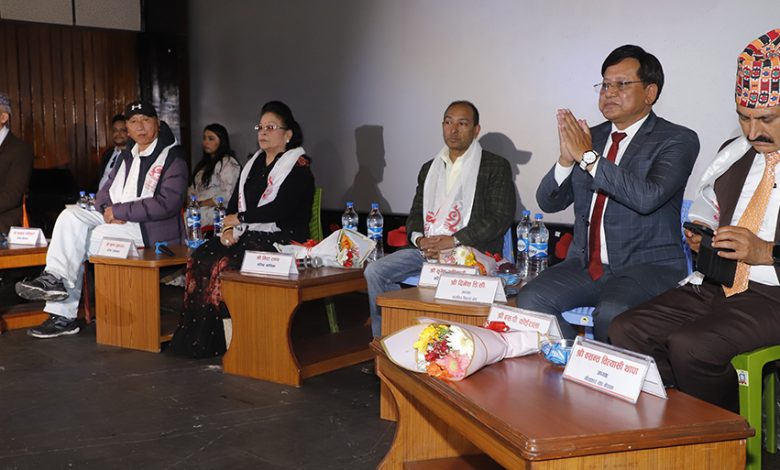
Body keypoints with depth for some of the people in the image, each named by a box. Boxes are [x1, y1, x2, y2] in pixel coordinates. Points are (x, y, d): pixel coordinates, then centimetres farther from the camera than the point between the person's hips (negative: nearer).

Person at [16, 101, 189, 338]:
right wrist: (107, 208, -4)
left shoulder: (173, 158, -5)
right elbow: (106, 191, 22)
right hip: (115, 219, 8)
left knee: (85, 242, -25)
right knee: (70, 215, -17)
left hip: (149, 228, -8)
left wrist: (120, 211, -16)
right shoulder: (128, 155, 21)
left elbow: (168, 203, -18)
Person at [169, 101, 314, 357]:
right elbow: (234, 203, 15)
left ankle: (221, 340, -16)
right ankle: (197, 338, -14)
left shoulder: (298, 167, -3)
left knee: (224, 264, -28)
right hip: (248, 236, 7)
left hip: (280, 241, -7)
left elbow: (279, 210, -15)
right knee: (200, 258, -17)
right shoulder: (253, 164, 20)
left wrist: (240, 218, -7)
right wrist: (228, 229, -5)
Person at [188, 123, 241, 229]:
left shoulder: (228, 163, -5)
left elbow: (227, 195, -14)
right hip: (195, 212, 8)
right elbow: (193, 189, 23)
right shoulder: (205, 163, 26)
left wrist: (200, 204, -10)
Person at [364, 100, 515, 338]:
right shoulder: (430, 168, 23)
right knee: (374, 271, -13)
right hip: (427, 248, 6)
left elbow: (501, 218, -7)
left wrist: (453, 241, -15)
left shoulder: (496, 166, 4)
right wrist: (419, 238, -4)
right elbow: (415, 213, 21)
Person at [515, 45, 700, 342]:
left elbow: (648, 197, -22)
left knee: (611, 313, -33)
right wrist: (566, 159, -10)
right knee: (530, 300, -18)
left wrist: (589, 157, -18)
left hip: (648, 265, -5)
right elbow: (548, 202, 9)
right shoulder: (589, 137, 12)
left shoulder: (678, 140, -3)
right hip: (586, 264, 5)